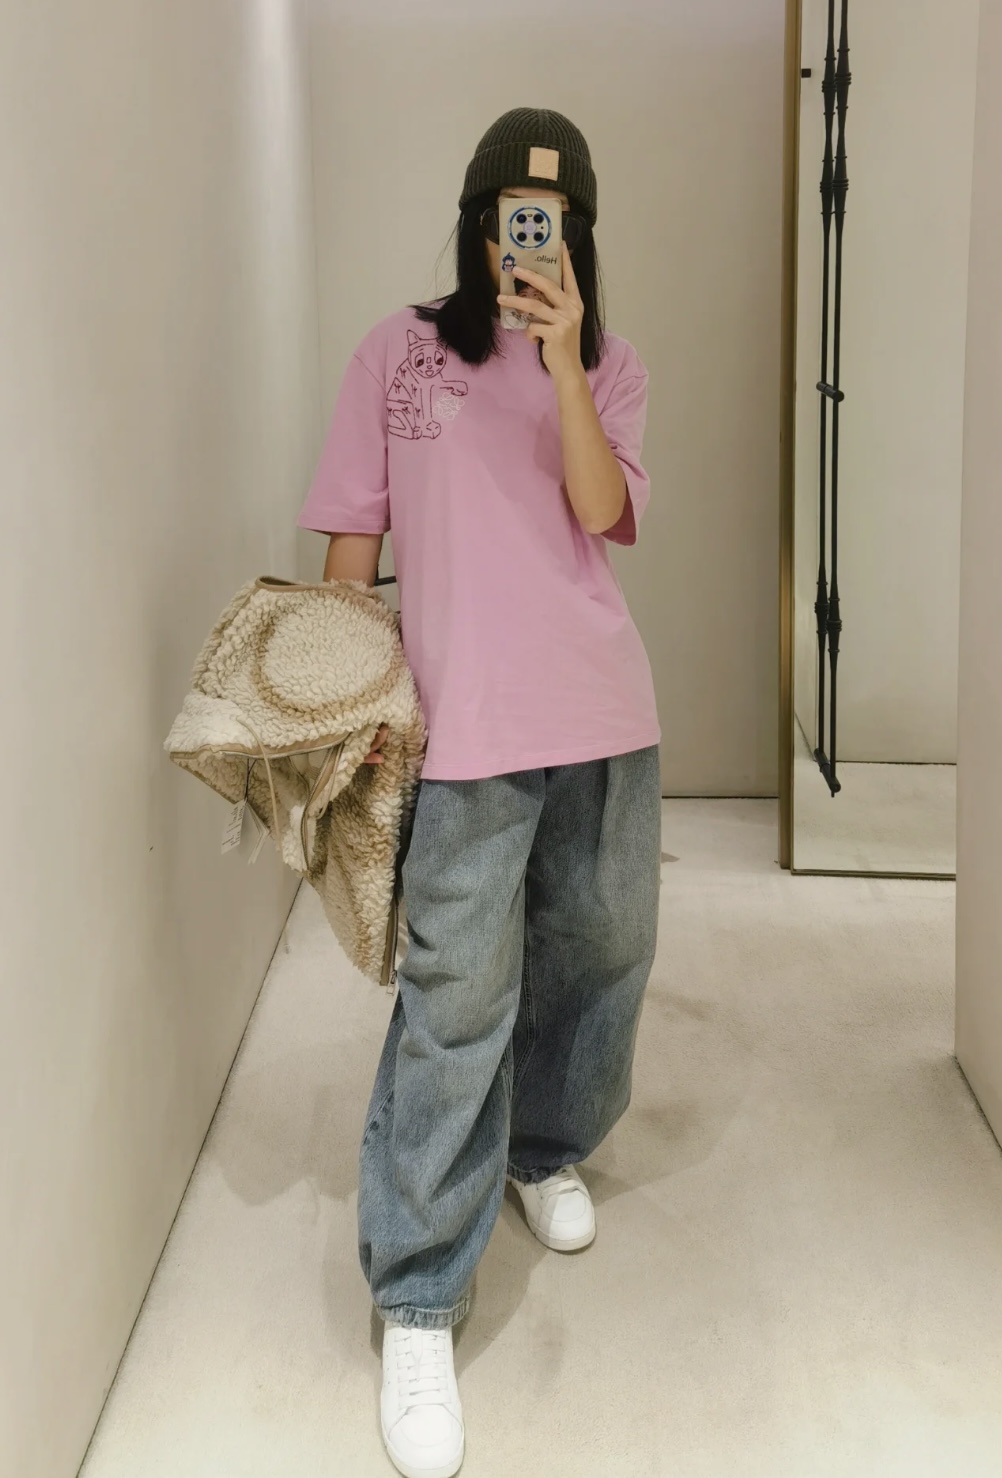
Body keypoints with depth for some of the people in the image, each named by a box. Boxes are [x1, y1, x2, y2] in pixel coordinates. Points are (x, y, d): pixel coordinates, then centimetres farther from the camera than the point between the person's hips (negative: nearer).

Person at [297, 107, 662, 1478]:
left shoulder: (612, 368, 9)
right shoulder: (399, 353, 3)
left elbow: (602, 512, -8)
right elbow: (351, 538, 4)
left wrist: (561, 355, -15)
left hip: (605, 718, 4)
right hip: (465, 730, -4)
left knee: (601, 955, 16)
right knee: (457, 1005, -6)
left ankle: (547, 1151, 44)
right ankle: (417, 1311, 3)